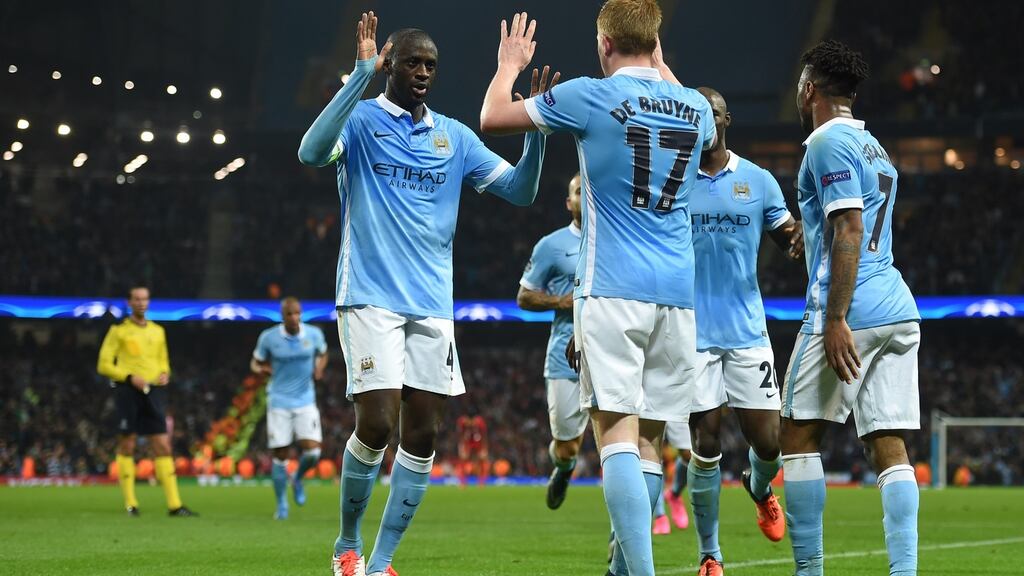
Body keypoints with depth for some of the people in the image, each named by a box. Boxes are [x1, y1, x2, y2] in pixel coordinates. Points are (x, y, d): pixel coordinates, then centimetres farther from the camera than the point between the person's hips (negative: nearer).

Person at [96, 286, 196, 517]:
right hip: (128, 391, -4)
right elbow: (103, 365, -2)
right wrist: (130, 377, -14)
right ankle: (130, 503, 6)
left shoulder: (157, 331, 16)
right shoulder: (119, 330, 1)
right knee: (127, 446, -1)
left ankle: (174, 504, -4)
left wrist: (165, 374, 4)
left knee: (162, 447, -2)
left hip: (153, 391, 4)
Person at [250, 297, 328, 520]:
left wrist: (319, 368, -3)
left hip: (305, 402, 1)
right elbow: (255, 362, 8)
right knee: (280, 455, -3)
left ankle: (297, 479, 22)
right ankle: (282, 505, 15)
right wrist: (261, 369, -15)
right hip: (279, 402, -1)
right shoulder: (268, 337, -6)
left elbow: (322, 354, 18)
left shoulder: (314, 334, -2)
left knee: (312, 452, -12)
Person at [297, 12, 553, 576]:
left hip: (432, 304, 5)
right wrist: (361, 75, -28)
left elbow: (520, 190, 10)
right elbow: (311, 152, -23)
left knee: (422, 434, 0)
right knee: (377, 424, -13)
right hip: (370, 297, -5)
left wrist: (536, 130, -8)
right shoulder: (361, 119, -1)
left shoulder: (453, 137, 12)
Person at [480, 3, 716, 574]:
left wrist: (509, 65, 26)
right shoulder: (695, 107, 10)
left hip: (612, 287, -5)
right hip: (677, 292, 5)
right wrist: (660, 66, 47)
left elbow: (492, 117, 7)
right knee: (648, 440, 10)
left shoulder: (591, 96, -4)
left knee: (617, 435, -12)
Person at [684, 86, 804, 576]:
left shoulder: (758, 181, 6)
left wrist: (798, 239, -13)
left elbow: (790, 239, 12)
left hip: (747, 330, 2)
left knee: (768, 443, -1)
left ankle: (760, 488, 36)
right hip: (692, 333, -1)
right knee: (705, 447, -4)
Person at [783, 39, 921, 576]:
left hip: (850, 310, -8)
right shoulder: (875, 148, 20)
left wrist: (836, 319, -19)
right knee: (889, 446, 2)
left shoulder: (829, 142, -6)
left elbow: (849, 232, -15)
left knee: (799, 436, 0)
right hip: (900, 311, 8)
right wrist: (808, 232, 42)